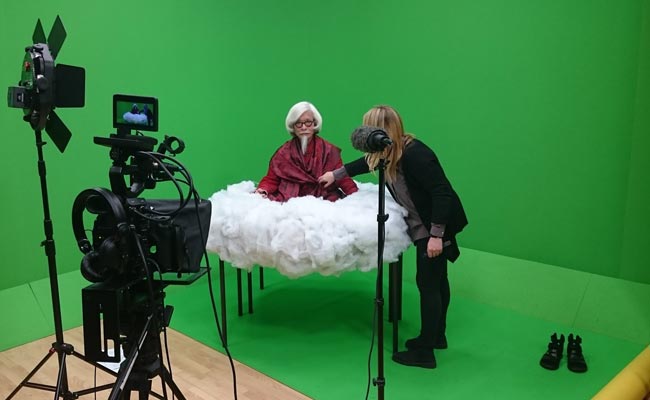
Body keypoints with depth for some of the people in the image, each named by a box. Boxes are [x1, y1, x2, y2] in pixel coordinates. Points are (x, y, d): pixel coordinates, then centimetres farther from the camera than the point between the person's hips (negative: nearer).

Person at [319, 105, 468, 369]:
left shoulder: (414, 154, -27)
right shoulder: (388, 153, 0)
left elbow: (441, 193, -27)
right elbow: (365, 163, 21)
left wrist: (436, 234, -26)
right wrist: (335, 175, 31)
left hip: (437, 226, -9)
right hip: (424, 226, 9)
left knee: (428, 283, -3)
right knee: (436, 280, 19)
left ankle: (425, 352, 7)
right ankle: (437, 336, 34)